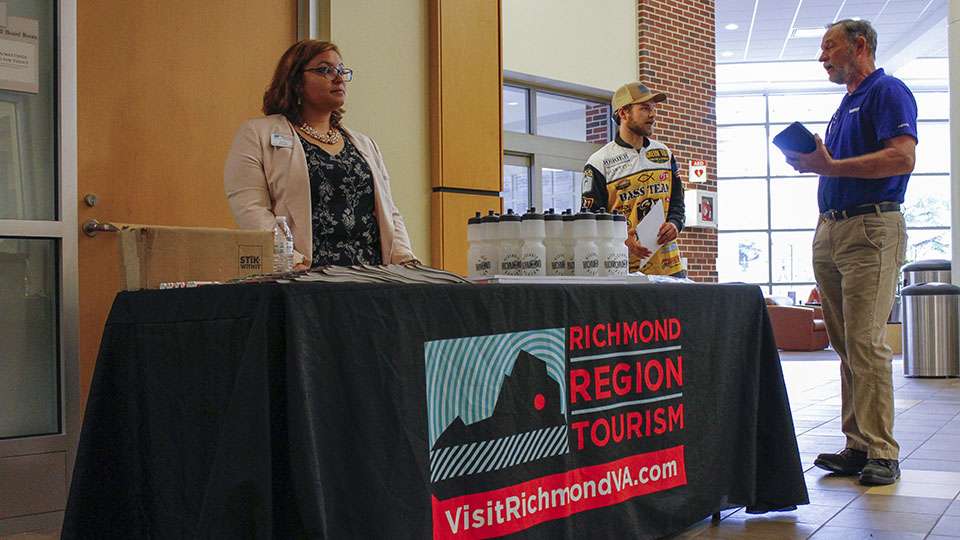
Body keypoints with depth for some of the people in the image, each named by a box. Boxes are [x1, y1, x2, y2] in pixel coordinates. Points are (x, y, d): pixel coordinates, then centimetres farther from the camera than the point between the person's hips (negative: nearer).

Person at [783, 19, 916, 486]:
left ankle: (882, 453, -6)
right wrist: (812, 163, 9)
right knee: (845, 347, 8)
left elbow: (903, 157, -18)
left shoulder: (887, 92, -4)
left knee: (866, 344, -12)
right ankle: (858, 446, 13)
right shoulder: (845, 105, 23)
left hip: (870, 229, -9)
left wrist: (832, 166, -19)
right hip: (830, 231, 9)